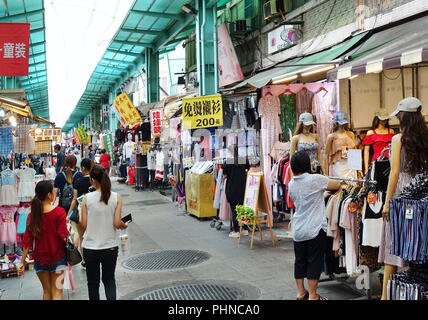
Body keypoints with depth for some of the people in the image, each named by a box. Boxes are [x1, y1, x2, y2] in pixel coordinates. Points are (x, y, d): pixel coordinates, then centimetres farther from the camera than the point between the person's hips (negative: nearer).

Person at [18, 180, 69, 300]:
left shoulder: (32, 215, -4)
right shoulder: (59, 212, -14)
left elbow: (27, 239, -4)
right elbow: (63, 235, -16)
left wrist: (22, 262, 2)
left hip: (40, 258, 3)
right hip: (57, 257, -3)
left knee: (47, 291, 17)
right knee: (57, 292, 4)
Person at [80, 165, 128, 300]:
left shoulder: (87, 198, -10)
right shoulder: (116, 197, -9)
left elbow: (83, 225, -7)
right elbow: (117, 223, -11)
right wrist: (124, 225, 10)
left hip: (90, 247, -1)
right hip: (110, 246, 1)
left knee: (93, 282, 17)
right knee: (109, 279, 19)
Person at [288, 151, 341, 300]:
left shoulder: (291, 184, 5)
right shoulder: (316, 179, -12)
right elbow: (337, 184, 0)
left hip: (298, 230, 5)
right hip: (315, 229, -5)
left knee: (300, 261, 13)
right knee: (314, 262, 3)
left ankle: (301, 292, 23)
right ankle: (312, 295, 8)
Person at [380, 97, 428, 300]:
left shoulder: (399, 139, -7)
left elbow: (395, 172, -10)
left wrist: (387, 202, -7)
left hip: (402, 192, -4)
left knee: (393, 244, 1)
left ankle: (386, 294, 5)